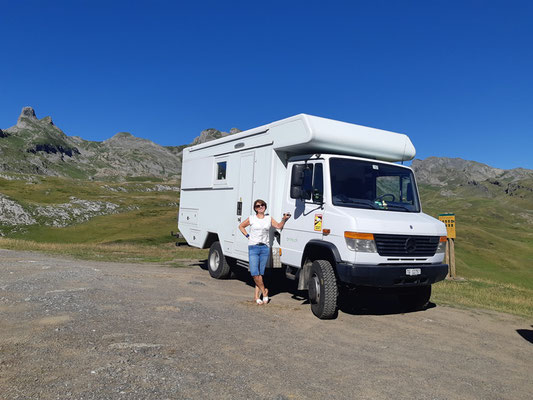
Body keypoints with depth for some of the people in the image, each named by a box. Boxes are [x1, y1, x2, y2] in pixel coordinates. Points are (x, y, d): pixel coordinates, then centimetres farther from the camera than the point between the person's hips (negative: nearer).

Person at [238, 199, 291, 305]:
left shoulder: (269, 218, 11)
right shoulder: (251, 218, 5)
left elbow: (279, 226, 6)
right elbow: (241, 226, 17)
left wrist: (284, 219, -10)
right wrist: (247, 235, 7)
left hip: (265, 248, 2)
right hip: (253, 248, -2)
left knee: (261, 273, 5)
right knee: (254, 273, -12)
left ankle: (256, 296, 13)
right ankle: (264, 291, 7)